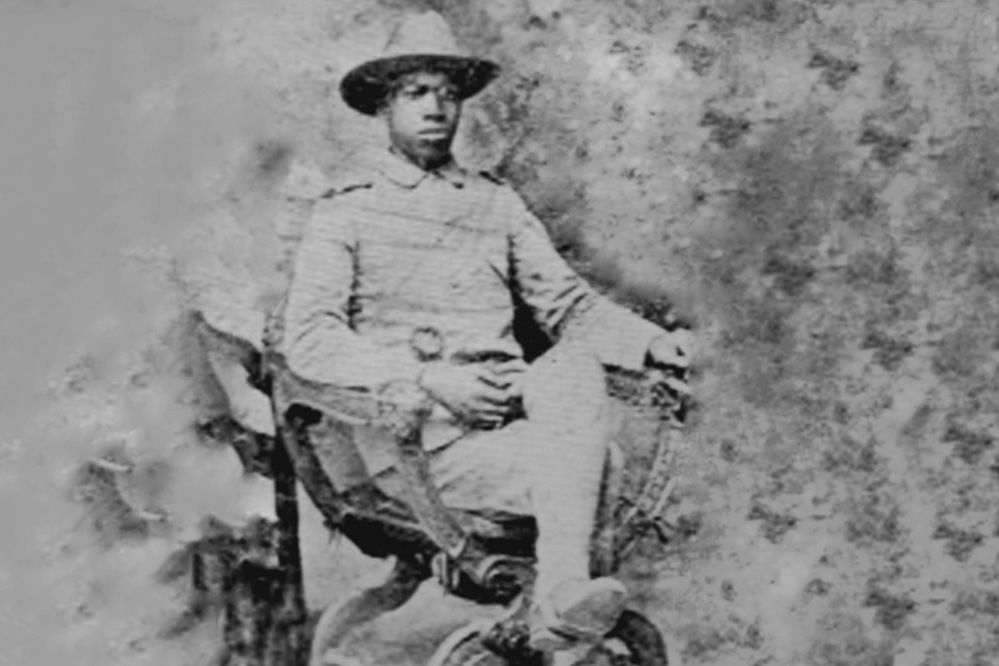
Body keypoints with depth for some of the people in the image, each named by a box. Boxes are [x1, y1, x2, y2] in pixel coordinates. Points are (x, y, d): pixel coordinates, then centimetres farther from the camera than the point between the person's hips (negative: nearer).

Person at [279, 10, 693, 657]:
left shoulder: (496, 202, 18)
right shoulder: (349, 211, 5)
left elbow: (568, 302, 13)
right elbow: (308, 338, -6)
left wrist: (651, 340, -7)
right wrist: (427, 377, -18)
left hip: (507, 409, 4)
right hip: (414, 435, -4)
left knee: (574, 370, -31)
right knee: (590, 477, -25)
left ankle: (562, 592, -36)